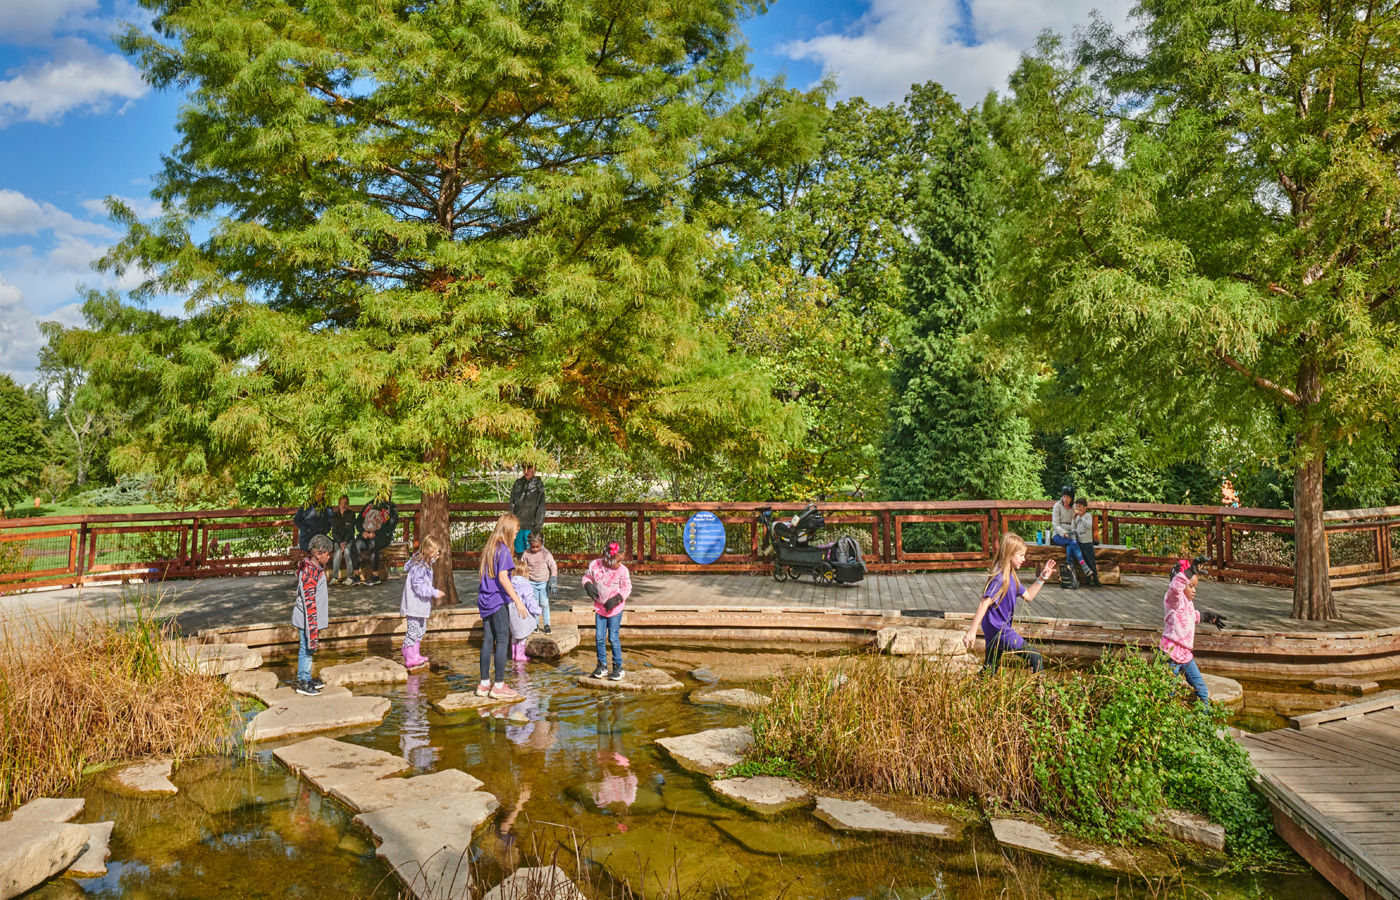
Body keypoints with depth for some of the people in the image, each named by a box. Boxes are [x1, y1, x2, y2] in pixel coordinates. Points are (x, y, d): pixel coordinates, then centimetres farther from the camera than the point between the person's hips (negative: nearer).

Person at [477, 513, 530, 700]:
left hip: (484, 600, 8)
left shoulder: (488, 548, 14)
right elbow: (502, 577, -20)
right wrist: (517, 600, -22)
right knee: (502, 641, -2)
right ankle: (499, 686, 0)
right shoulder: (503, 550, -12)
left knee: (488, 640, 12)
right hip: (498, 601, -8)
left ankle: (484, 684, 16)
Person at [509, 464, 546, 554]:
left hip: (530, 526, -4)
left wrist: (537, 527, -10)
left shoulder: (538, 485, -4)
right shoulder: (518, 483, 7)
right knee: (520, 552, 11)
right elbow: (512, 504, 11)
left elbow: (541, 507, -6)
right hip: (518, 525, 4)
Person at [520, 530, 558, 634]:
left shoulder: (546, 554, -7)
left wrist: (553, 580, -5)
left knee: (544, 604, 0)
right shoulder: (526, 554, -5)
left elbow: (553, 567, -1)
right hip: (532, 583, 1)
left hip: (544, 583, -1)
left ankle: (546, 625, 8)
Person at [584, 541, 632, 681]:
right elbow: (587, 577, 7)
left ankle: (618, 667, 13)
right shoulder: (594, 565, -10)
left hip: (615, 609, -3)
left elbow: (627, 588, -4)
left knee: (613, 638, 0)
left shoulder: (623, 570, -15)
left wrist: (616, 599, -18)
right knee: (600, 637, 7)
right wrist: (588, 585, -14)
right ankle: (602, 666, 22)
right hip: (599, 607, 3)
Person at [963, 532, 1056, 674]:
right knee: (1036, 658, -1)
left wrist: (1042, 578, 18)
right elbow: (985, 603, -26)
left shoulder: (1011, 577, 11)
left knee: (989, 670, 14)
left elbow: (1028, 596, 24)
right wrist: (972, 631, -31)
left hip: (995, 633, 10)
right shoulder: (1000, 578, -19)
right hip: (1000, 631, -10)